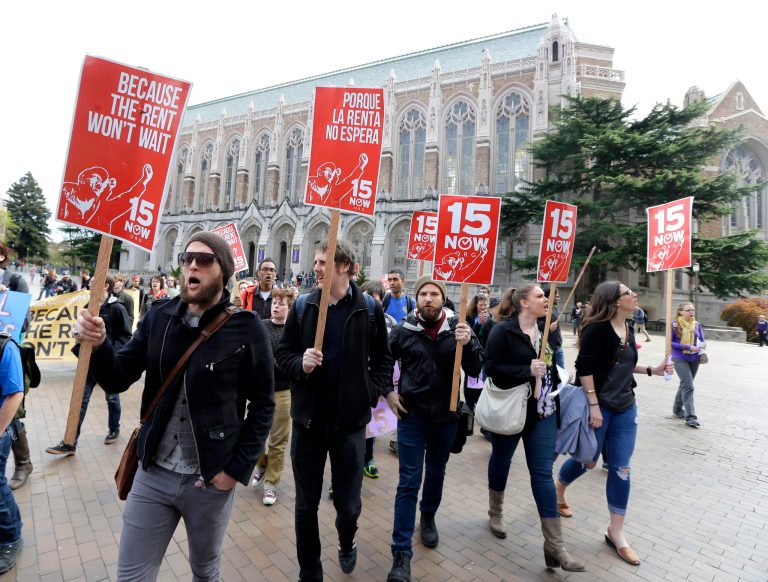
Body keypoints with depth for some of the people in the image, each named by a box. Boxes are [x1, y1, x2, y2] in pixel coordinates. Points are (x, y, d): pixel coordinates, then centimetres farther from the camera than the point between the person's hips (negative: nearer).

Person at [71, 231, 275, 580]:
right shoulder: (158, 318, -3)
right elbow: (118, 381, 0)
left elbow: (263, 405, -9)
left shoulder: (246, 328, -15)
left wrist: (238, 468, -12)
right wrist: (97, 345, -19)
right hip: (153, 474, 3)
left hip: (212, 480, -2)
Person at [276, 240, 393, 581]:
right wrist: (300, 364, -15)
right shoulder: (303, 305, 0)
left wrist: (372, 394, -7)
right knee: (306, 505, 15)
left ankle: (346, 544, 48)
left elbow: (383, 359, 4)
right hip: (308, 418, 2)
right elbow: (283, 352, 5)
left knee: (348, 505, 12)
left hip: (351, 420, -1)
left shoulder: (369, 308, -4)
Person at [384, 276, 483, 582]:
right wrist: (387, 393, -4)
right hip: (411, 415, -2)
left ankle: (428, 517, 50)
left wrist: (467, 344, -28)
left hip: (446, 415, 2)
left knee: (436, 473, 23)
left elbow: (475, 370, -11)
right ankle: (401, 553, 14)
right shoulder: (403, 330, -10)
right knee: (409, 483, 1)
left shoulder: (458, 327, -8)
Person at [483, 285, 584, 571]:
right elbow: (492, 368, -19)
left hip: (543, 411, 5)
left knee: (543, 473, 5)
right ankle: (496, 512, 42)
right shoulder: (503, 331, -15)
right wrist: (527, 371, -26)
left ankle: (554, 545, 12)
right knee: (501, 461, 17)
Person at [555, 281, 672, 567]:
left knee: (620, 469, 8)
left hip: (625, 406, 7)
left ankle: (616, 532, 22)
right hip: (598, 405, -7)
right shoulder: (597, 328, -17)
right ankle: (556, 491, 39)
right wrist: (593, 405, -21)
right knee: (587, 460, 8)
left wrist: (652, 370, 7)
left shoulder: (628, 328, 7)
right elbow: (584, 367, -20)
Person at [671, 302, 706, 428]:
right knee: (688, 386, -11)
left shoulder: (697, 325, 4)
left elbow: (702, 340, 10)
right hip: (680, 359, -5)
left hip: (694, 359, 6)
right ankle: (690, 417, -8)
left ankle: (677, 409, 33)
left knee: (685, 385, 17)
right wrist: (688, 347, -20)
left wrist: (703, 346, -13)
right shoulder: (675, 324, -10)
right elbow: (670, 342, -11)